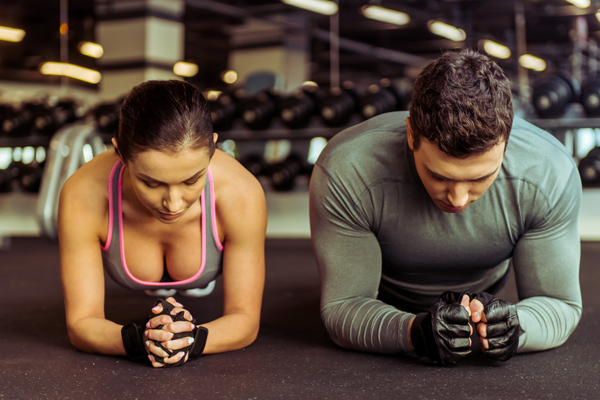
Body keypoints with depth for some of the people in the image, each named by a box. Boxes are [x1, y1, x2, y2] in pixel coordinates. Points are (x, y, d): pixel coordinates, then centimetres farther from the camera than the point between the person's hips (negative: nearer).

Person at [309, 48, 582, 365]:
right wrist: (414, 333, -59)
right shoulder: (345, 175, -46)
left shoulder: (551, 176, -40)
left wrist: (513, 326, -53)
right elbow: (343, 308, -37)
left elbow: (560, 304, -29)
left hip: (486, 290, 2)